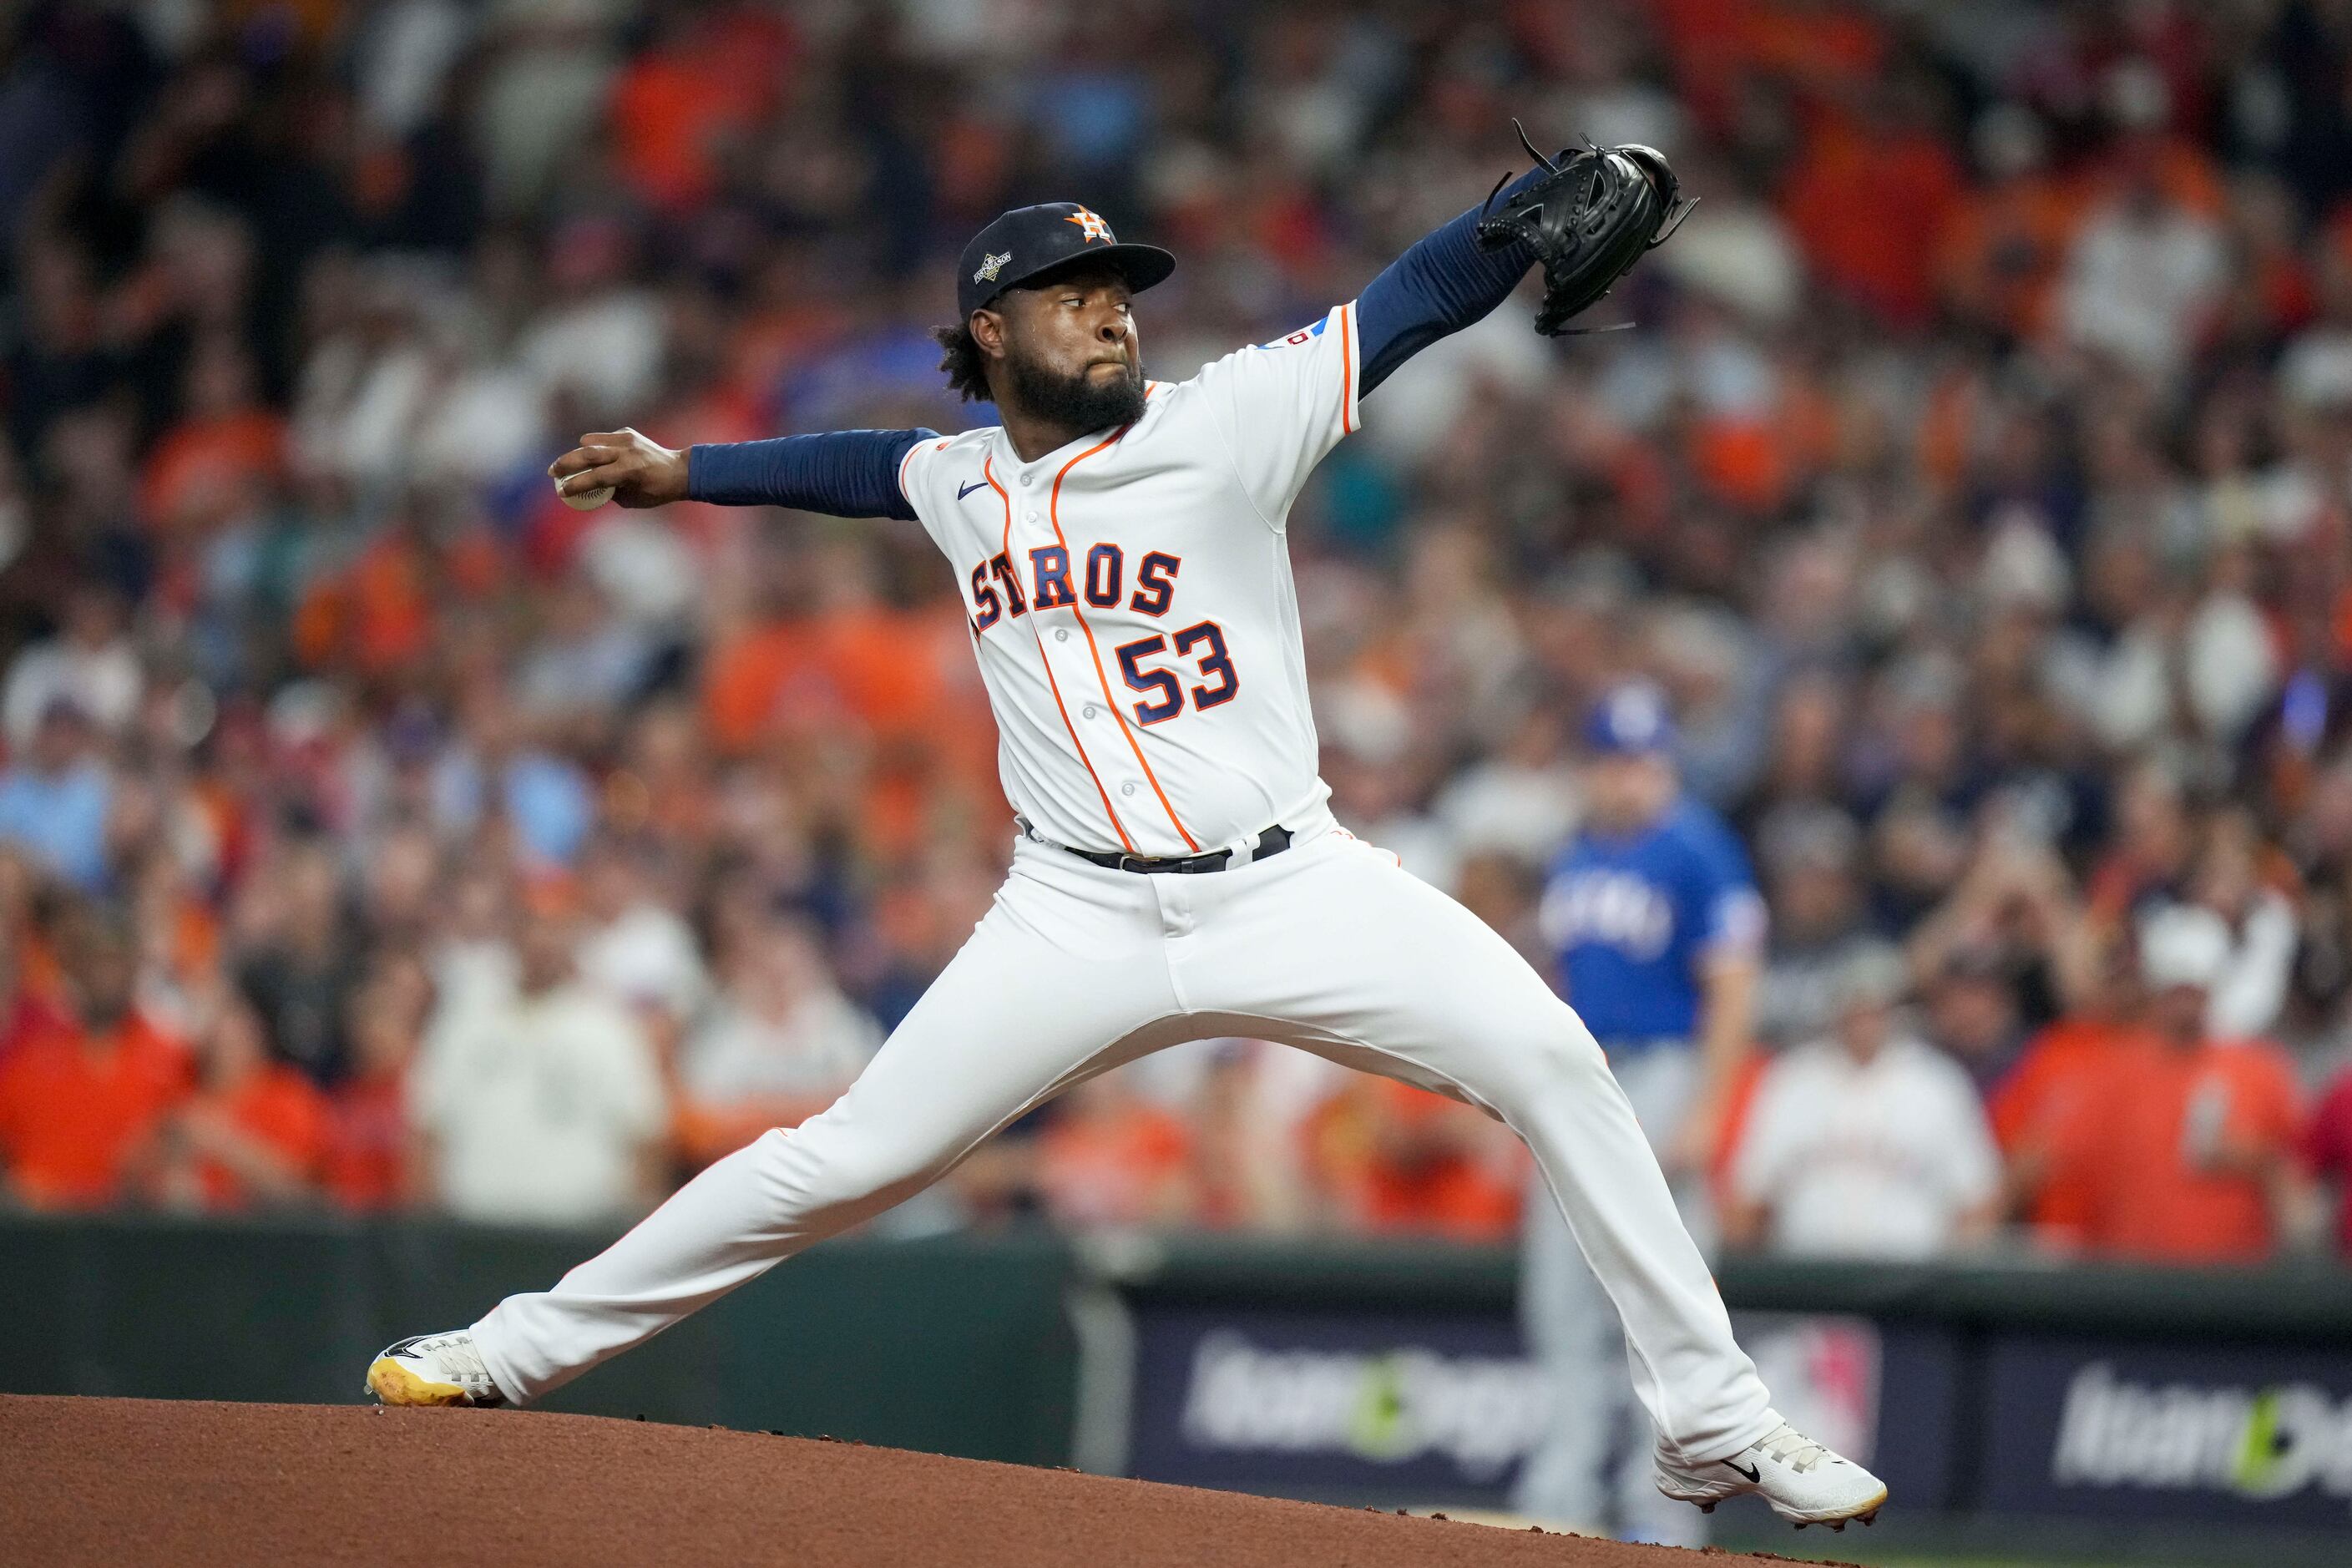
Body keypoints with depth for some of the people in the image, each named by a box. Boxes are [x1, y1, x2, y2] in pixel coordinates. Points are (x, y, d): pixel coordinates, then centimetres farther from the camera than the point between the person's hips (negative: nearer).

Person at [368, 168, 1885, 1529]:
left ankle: (1713, 1422, -10)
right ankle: (527, 1345, 12)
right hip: (1082, 917, 2)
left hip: (1291, 892, -2)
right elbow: (875, 464, 33)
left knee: (1549, 1059, -18)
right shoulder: (965, 483, 8)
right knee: (849, 1156, -2)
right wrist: (682, 472, 35)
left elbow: (1422, 297, -13)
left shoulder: (1222, 422, -5)